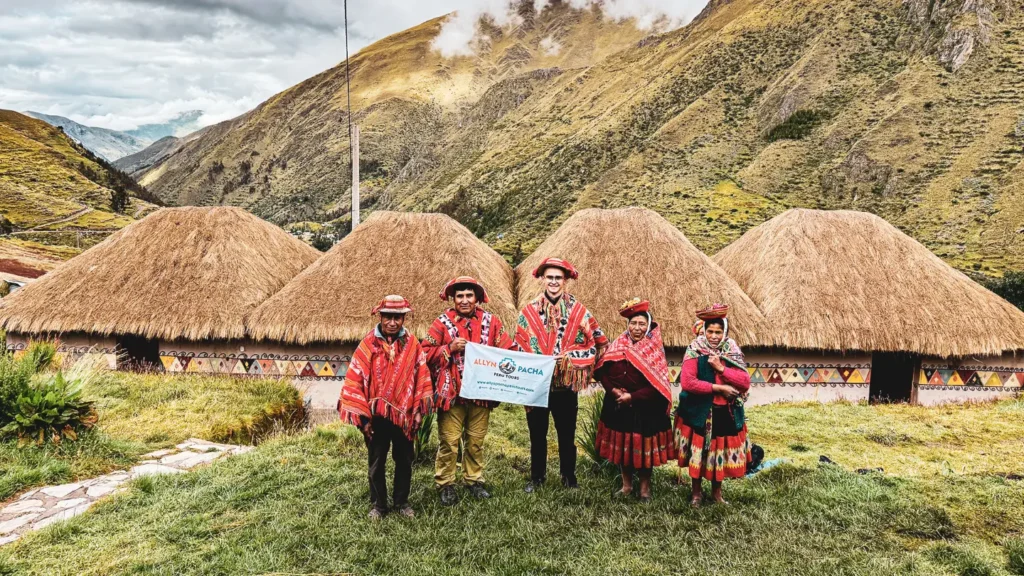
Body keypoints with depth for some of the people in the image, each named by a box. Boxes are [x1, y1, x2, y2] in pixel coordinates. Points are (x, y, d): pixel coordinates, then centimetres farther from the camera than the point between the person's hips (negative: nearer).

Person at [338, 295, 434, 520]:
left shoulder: (412, 344, -4)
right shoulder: (368, 345, -10)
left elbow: (422, 376, 1)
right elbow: (354, 381, -10)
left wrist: (419, 410, -2)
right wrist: (362, 417, -11)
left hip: (404, 415, 2)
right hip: (376, 416, -2)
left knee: (404, 461, 15)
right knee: (377, 463, 13)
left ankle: (402, 501, 33)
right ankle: (378, 504, 30)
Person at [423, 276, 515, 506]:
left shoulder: (490, 321, 6)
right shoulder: (442, 322, 0)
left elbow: (507, 350, 7)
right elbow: (426, 353, -2)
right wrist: (450, 348, -15)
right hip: (451, 393, -2)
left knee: (476, 441, 13)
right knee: (449, 442, 1)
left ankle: (474, 480, 28)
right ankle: (446, 485, 15)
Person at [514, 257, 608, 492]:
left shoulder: (577, 310, -1)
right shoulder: (529, 310, 1)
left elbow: (599, 342, 1)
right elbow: (519, 346, 4)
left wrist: (570, 357, -8)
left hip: (566, 384, -1)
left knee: (566, 434, 10)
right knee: (537, 434, 12)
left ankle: (569, 478, 25)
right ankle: (536, 477, 27)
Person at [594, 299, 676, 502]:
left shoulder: (655, 350, -8)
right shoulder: (617, 345, 1)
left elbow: (657, 385, -14)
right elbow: (601, 371, 0)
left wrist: (632, 396, -20)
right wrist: (613, 390, -16)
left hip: (645, 409, -3)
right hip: (618, 407, 3)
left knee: (644, 447, 6)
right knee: (621, 446, 13)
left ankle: (645, 488, 23)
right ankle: (626, 485, 29)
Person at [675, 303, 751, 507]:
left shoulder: (733, 352, 2)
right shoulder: (695, 351, -10)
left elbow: (745, 383, -7)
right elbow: (687, 382, -21)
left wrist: (721, 368, -17)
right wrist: (718, 388, -19)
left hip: (726, 413, 4)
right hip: (699, 412, -3)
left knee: (721, 453, 14)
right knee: (698, 453, 7)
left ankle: (717, 491, 32)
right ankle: (696, 492, 25)